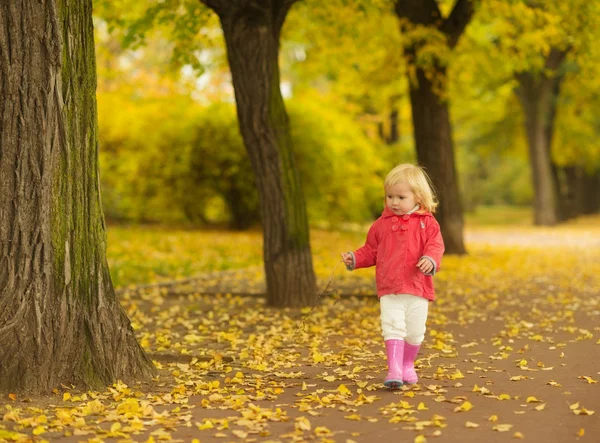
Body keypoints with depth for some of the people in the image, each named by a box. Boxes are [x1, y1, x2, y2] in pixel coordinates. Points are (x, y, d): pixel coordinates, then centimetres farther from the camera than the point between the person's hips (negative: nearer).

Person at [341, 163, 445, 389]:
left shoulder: (427, 223, 2)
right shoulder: (382, 224, 9)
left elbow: (435, 246, -8)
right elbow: (370, 250, 16)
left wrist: (430, 260, -28)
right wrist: (354, 258, 1)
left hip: (417, 288, -1)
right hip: (389, 290, 1)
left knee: (414, 332, 7)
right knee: (393, 328, -12)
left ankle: (407, 365, 29)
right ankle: (394, 370, -15)